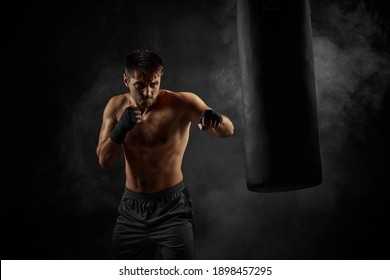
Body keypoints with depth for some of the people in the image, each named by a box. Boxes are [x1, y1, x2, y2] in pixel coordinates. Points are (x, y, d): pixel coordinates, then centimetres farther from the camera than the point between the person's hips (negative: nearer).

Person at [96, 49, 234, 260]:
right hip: (132, 207, 4)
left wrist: (215, 119, -47)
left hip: (171, 206, -4)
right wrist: (121, 128, -23)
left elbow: (228, 131, -23)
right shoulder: (116, 106, -2)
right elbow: (104, 161, -5)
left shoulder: (180, 103, -15)